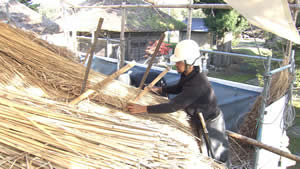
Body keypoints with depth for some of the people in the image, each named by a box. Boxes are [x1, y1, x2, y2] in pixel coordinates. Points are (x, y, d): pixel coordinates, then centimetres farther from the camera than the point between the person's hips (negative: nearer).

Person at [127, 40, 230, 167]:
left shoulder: (197, 84, -39)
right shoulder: (187, 74, -9)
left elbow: (173, 106, -42)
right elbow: (178, 88, 14)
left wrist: (143, 109, -41)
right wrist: (159, 89, 3)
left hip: (210, 124, -8)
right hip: (200, 119, 9)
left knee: (217, 160, 12)